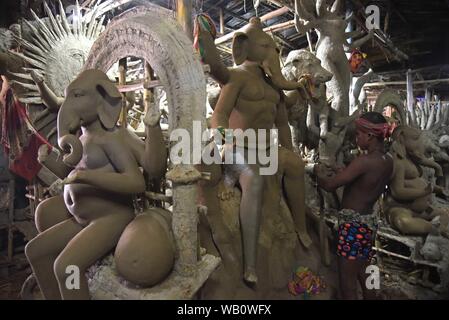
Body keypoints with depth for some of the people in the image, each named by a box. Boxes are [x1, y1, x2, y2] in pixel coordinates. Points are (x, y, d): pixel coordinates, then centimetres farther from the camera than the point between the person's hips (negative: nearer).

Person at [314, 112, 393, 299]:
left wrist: (319, 171, 0)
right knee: (364, 276, 24)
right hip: (369, 221, 9)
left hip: (354, 224, -9)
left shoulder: (365, 161, -22)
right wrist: (340, 172, 9)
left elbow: (330, 185, -20)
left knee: (347, 286, 3)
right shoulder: (388, 161, 5)